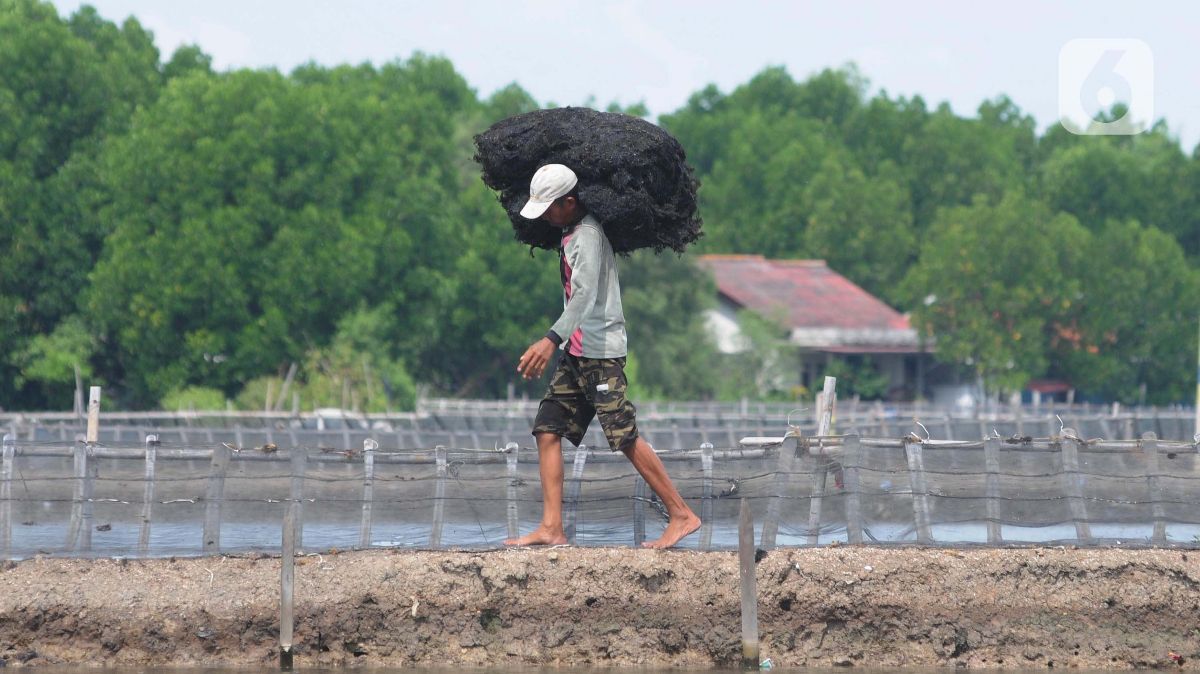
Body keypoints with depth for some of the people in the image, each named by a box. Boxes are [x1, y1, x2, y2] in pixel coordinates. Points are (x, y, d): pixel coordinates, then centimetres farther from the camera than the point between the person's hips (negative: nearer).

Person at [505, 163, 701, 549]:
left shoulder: (587, 236, -15)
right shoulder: (571, 233, 15)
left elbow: (585, 293, -29)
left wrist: (553, 339, -38)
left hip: (599, 350, -10)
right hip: (576, 352, 10)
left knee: (625, 436, -10)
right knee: (548, 430, 1)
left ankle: (681, 515, -6)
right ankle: (551, 528, -2)